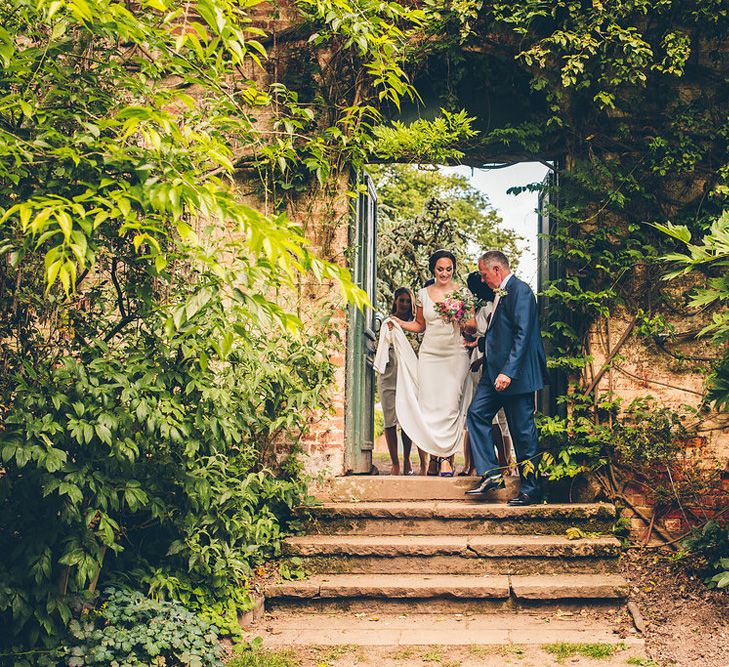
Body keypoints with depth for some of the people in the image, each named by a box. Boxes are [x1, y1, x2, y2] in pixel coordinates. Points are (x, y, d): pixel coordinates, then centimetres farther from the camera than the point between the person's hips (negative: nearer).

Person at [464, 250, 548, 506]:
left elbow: (522, 335, -22)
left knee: (523, 430, -2)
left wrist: (508, 372, -26)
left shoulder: (520, 291, -14)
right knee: (477, 413, 4)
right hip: (495, 371, 10)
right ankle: (490, 474, 6)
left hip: (516, 373, -10)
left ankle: (530, 489, 8)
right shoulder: (500, 293, 15)